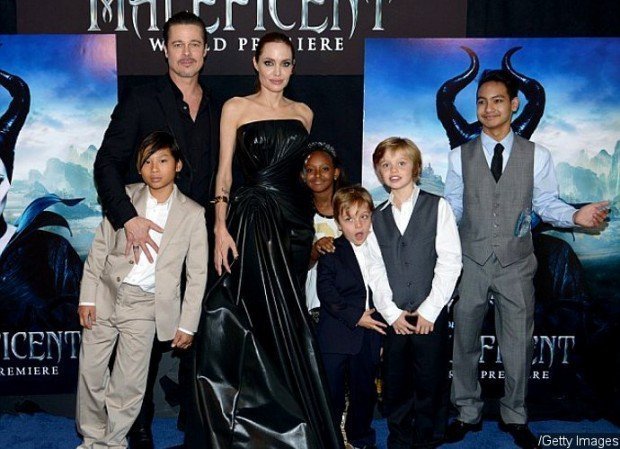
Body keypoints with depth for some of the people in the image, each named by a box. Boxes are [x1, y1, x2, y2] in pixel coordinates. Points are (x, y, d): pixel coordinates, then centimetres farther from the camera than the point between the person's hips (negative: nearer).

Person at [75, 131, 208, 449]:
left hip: (146, 307, -2)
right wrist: (87, 297, -1)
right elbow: (100, 248, 4)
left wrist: (187, 325, -2)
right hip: (107, 294, 2)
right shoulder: (125, 197, 2)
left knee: (129, 383, 2)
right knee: (90, 372, 7)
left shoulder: (193, 214, -1)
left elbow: (197, 274, 0)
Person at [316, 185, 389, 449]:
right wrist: (354, 317, -18)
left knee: (365, 391, 16)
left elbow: (383, 292, 12)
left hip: (369, 335, 4)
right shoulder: (331, 252, -5)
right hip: (336, 335, -4)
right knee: (331, 392, 2)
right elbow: (326, 291, -12)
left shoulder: (379, 251, 8)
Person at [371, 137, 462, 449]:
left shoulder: (438, 207, 1)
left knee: (430, 385, 4)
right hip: (392, 317, 2)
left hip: (430, 316, -2)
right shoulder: (376, 217, 9)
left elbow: (450, 261, -5)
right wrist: (391, 313, -5)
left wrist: (429, 310, -9)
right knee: (395, 385, 8)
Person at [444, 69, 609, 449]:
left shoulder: (537, 155, -1)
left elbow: (546, 203, 1)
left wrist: (575, 216, -16)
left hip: (516, 264, -1)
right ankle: (468, 413, 29)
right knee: (465, 339, 11)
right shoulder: (461, 155, 2)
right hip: (471, 262, 1)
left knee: (519, 343, 9)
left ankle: (515, 417, 29)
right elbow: (453, 207, 5)